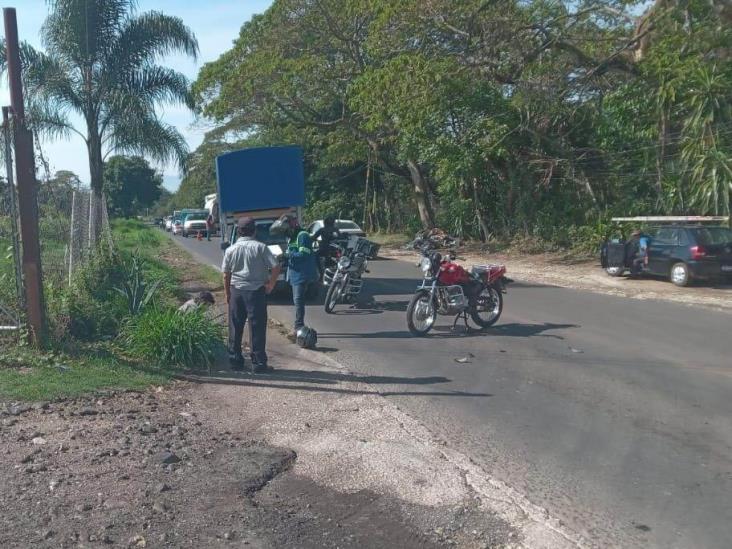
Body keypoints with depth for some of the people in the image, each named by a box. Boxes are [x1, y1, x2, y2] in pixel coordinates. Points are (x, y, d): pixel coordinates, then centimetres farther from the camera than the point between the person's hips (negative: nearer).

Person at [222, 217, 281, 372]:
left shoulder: (230, 250, 3)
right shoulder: (260, 247, -6)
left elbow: (226, 275, 6)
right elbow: (276, 267, -11)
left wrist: (227, 294, 15)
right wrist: (270, 285, -1)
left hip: (236, 290, 3)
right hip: (256, 291, -3)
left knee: (235, 328, 12)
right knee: (257, 328, 2)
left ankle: (235, 360, 18)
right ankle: (258, 362, 4)